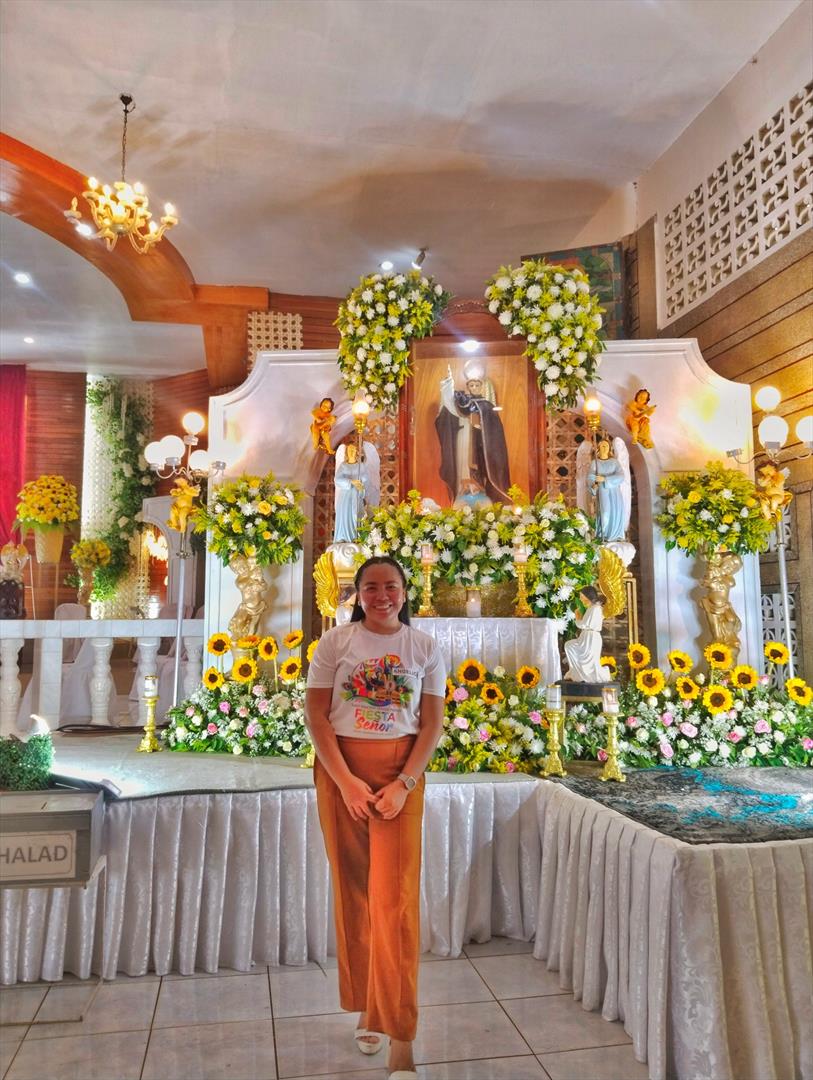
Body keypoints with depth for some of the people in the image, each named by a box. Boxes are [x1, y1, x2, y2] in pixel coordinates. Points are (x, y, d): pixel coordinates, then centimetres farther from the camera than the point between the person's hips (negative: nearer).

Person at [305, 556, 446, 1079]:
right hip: (341, 770, 1)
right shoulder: (335, 642, -1)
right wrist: (347, 782, -11)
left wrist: (403, 783, -11)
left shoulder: (425, 647, 2)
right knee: (353, 890, 9)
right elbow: (316, 716, -3)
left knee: (395, 896, -3)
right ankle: (367, 1008, 29)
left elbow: (432, 723, 1)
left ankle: (400, 1036, 7)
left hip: (401, 771, 0)